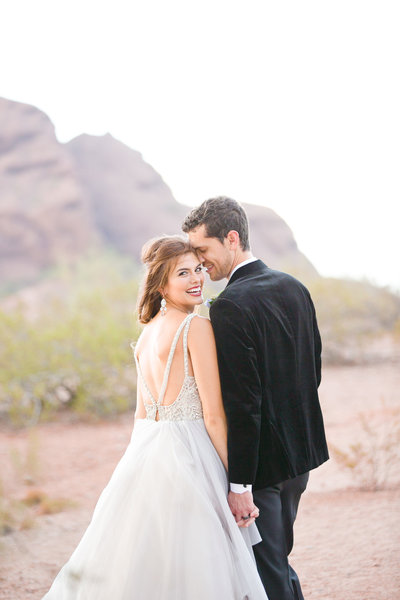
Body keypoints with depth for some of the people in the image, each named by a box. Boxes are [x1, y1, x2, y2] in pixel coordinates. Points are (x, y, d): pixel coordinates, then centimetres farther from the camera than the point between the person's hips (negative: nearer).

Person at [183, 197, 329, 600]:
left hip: (261, 461, -9)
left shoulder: (230, 307, -20)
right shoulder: (295, 288, 6)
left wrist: (240, 484, -20)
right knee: (277, 560, 22)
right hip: (301, 455, 9)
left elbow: (242, 402, -23)